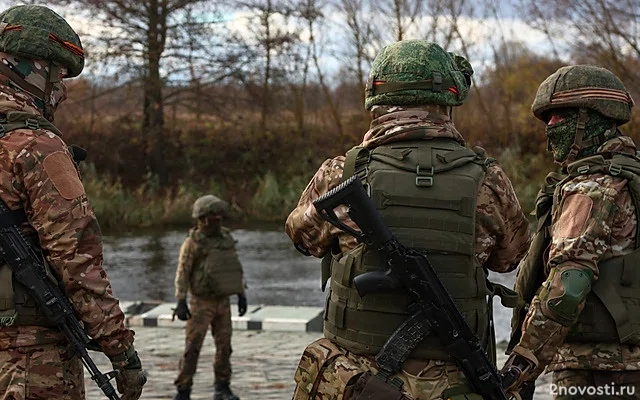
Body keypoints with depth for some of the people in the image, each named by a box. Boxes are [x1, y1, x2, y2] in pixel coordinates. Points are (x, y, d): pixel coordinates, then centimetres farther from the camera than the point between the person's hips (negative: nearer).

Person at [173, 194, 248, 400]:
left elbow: (234, 269, 12)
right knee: (193, 347, -7)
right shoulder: (192, 242, -13)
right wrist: (181, 303, -19)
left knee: (224, 346, 4)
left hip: (222, 303, 5)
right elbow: (182, 274, -13)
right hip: (201, 303, -5)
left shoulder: (226, 238, 5)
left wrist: (242, 295, 9)